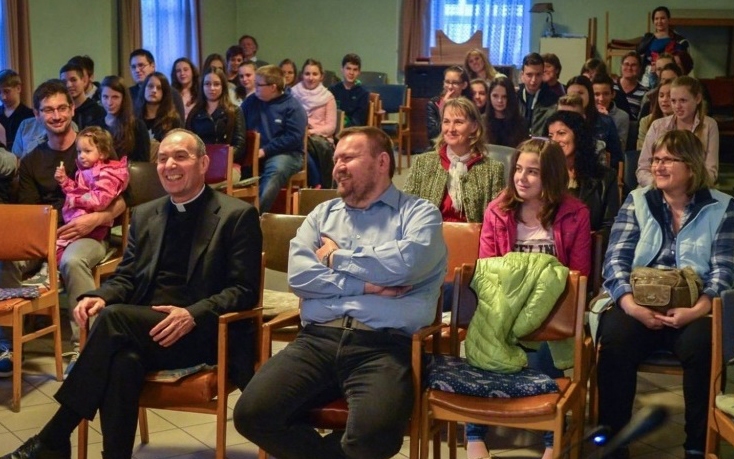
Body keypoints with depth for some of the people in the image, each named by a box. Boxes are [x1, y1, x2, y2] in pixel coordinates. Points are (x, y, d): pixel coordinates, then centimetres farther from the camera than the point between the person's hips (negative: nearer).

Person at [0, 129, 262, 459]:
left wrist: (193, 315, -22)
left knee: (114, 318, -30)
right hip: (143, 332, 4)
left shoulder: (238, 215, 1)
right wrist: (100, 297, -7)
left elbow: (245, 291, -5)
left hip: (201, 335, -4)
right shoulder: (144, 215, 19)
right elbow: (126, 277, 17)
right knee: (122, 360, -34)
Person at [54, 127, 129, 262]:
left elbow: (100, 200, -24)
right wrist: (64, 180, 12)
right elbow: (75, 191, 28)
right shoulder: (84, 170, 16)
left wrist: (76, 200, -17)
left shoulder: (105, 173, -11)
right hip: (76, 219, 10)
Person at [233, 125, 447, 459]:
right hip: (317, 339, 4)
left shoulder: (419, 213, 10)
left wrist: (337, 257, 3)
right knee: (252, 414, -19)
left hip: (384, 346, -3)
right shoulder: (322, 214, 21)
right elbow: (298, 275, 6)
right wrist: (364, 285, -5)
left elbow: (406, 263, -11)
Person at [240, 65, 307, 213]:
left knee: (275, 171, -39)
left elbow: (294, 137, -10)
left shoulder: (292, 106, 0)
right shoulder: (250, 102, 15)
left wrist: (264, 151, -15)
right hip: (254, 154, 4)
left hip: (285, 153, -4)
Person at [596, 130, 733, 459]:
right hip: (638, 305, 1)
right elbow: (615, 260, 2)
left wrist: (697, 310, -19)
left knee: (702, 345, -33)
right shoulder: (637, 201, 13)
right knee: (615, 339, -31)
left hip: (693, 310, -1)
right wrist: (630, 304, -17)